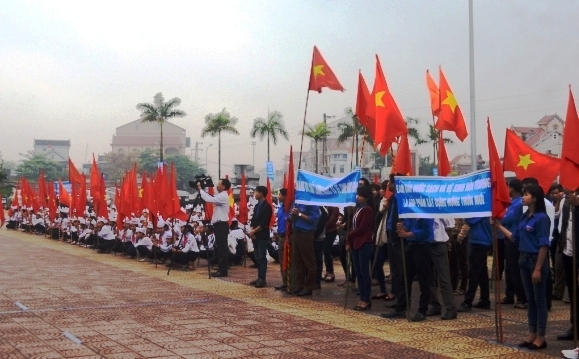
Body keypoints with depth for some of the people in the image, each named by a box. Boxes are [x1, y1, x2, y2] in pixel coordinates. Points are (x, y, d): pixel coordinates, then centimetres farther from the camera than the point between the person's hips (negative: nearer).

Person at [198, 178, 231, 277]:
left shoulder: (223, 196, -15)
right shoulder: (220, 196, 18)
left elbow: (209, 199, -26)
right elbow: (211, 199, 18)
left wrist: (200, 189, -17)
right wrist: (201, 190, 7)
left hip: (222, 224, -10)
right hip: (219, 224, 10)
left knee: (222, 248, -9)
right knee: (220, 247, 10)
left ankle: (223, 270, -8)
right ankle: (222, 269, 14)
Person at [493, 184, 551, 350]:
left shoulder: (541, 218, -15)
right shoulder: (524, 217, 9)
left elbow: (544, 245, -17)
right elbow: (515, 238, 13)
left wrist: (538, 268, -20)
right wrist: (498, 225, 11)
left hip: (537, 260, -8)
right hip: (525, 259, 8)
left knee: (539, 299, 0)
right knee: (530, 298, 12)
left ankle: (540, 338, 7)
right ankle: (532, 334, 19)